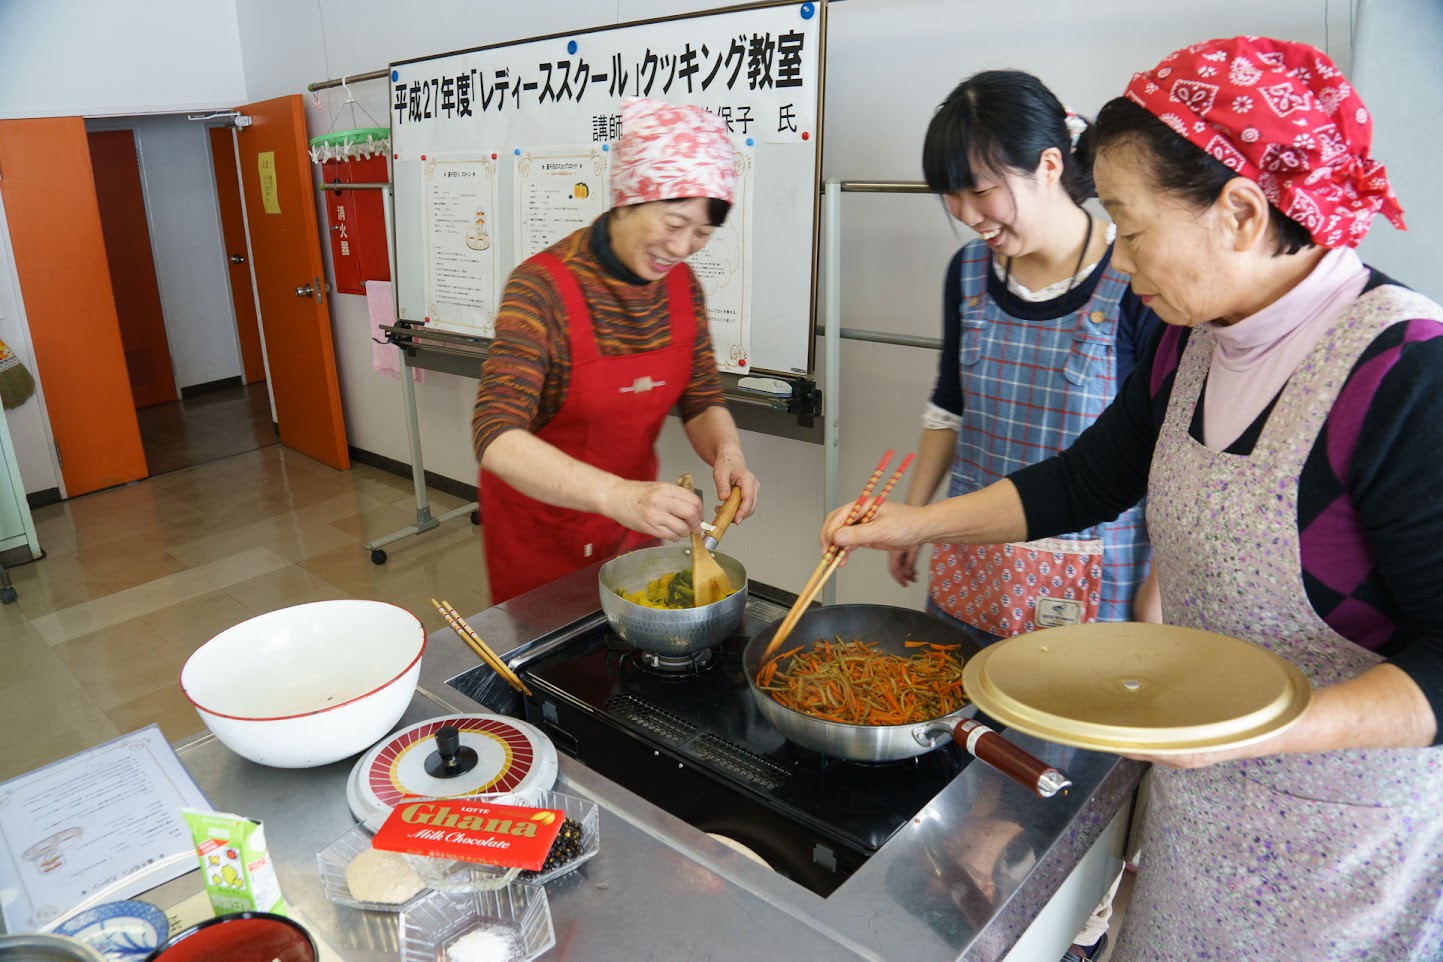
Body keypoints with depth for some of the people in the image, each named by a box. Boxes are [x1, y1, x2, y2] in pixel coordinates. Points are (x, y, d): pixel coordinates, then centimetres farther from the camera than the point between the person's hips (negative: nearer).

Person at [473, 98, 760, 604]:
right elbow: (496, 439, -34)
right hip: (542, 522, -5)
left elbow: (702, 402, 0)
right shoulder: (544, 287, -25)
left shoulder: (681, 284, -7)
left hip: (632, 514, 5)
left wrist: (726, 450, -23)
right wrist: (617, 495, -48)